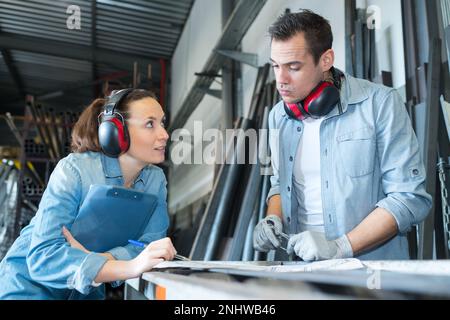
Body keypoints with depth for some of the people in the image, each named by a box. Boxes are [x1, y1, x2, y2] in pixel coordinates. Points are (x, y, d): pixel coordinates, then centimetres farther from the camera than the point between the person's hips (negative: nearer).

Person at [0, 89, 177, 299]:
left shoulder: (155, 179, -4)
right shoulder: (73, 170, -19)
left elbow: (152, 240, -14)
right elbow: (43, 256, -29)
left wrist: (95, 259, -31)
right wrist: (131, 267, -41)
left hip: (88, 292, 6)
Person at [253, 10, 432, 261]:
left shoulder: (380, 104, -9)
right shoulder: (278, 116, 7)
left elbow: (410, 197, -11)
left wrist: (341, 247, -18)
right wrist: (273, 219, 0)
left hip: (373, 266, -3)